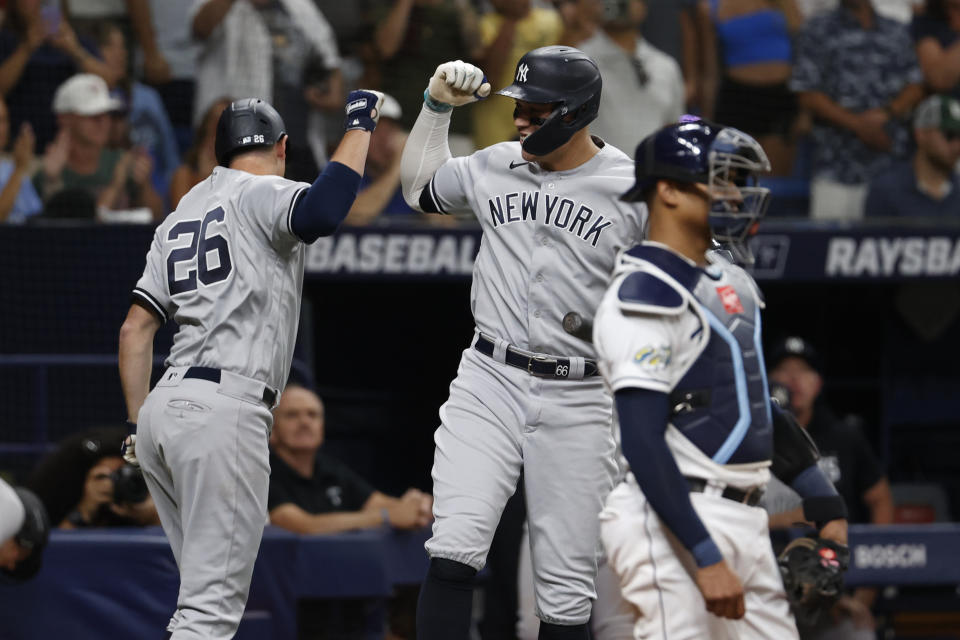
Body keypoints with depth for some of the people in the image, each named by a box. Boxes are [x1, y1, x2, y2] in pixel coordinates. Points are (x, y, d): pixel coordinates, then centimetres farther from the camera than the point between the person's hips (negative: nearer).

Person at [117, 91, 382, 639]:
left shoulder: (180, 216, 23)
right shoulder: (259, 194, -1)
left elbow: (135, 329, 19)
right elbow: (321, 213, -24)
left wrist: (138, 425, 22)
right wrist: (360, 127, -11)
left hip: (163, 409, 9)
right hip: (223, 410, -9)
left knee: (209, 589, 16)